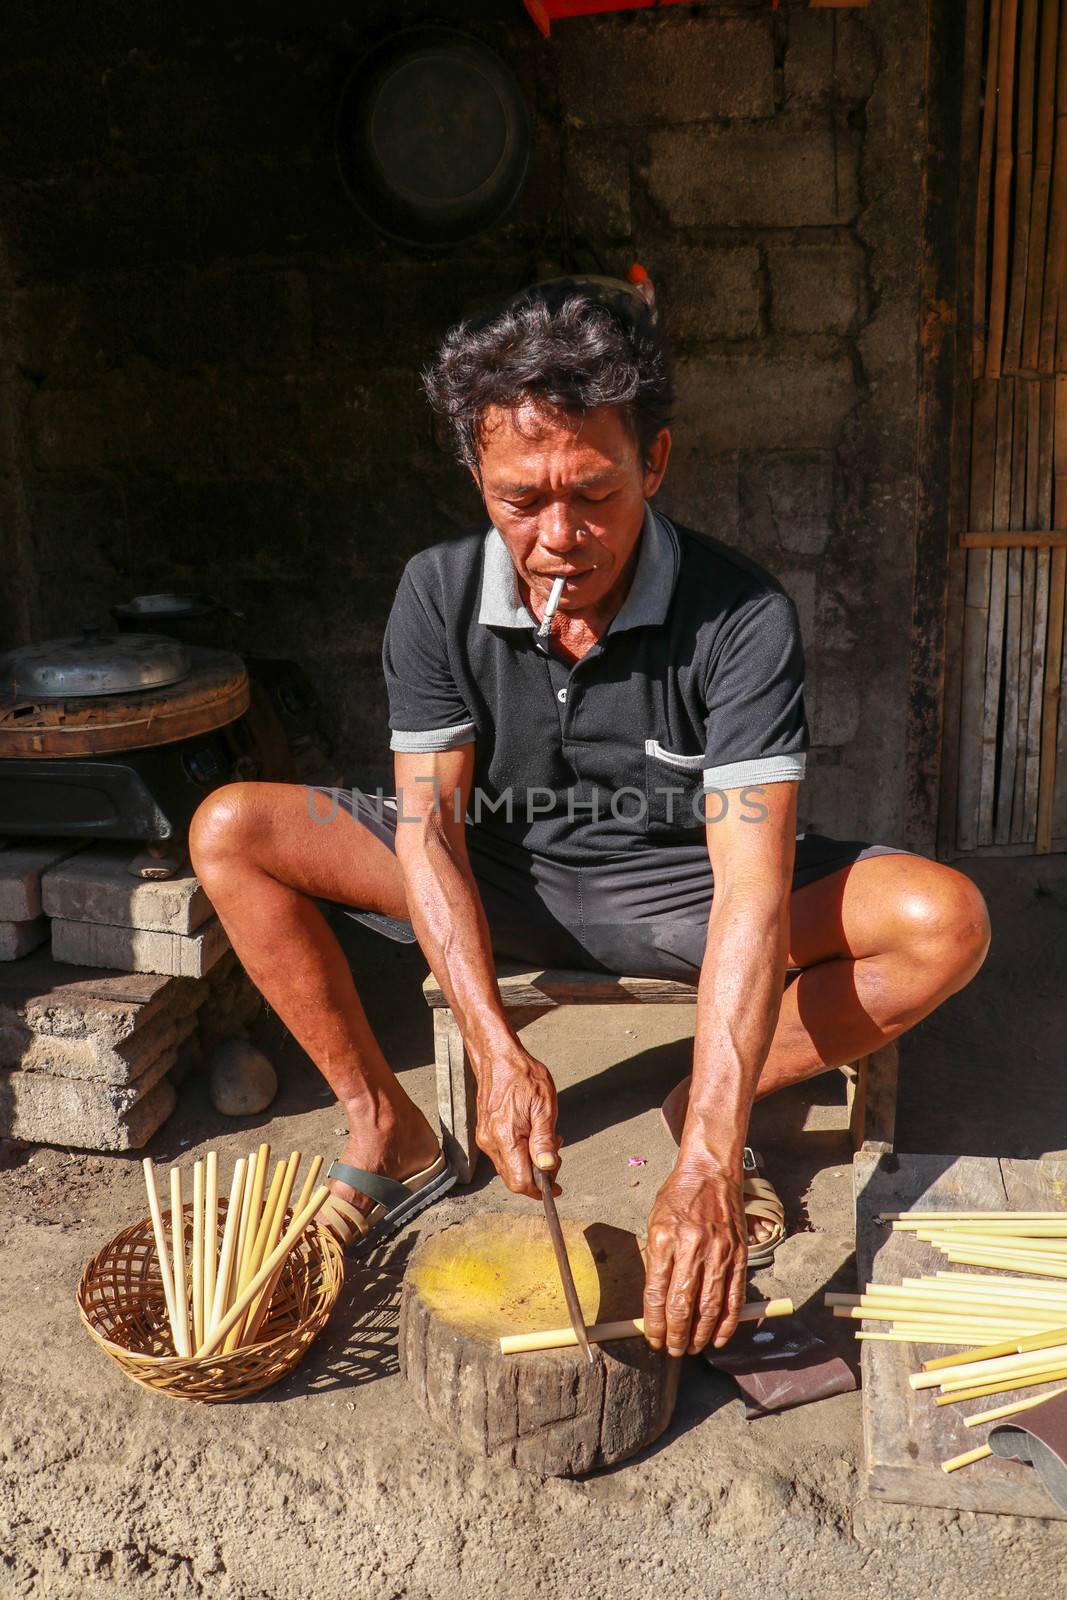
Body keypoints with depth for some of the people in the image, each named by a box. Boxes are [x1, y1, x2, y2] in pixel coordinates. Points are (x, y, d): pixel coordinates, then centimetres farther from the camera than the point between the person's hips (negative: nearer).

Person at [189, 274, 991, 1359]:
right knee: (230, 832, -16)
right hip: (496, 876, 2)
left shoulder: (742, 618, -23)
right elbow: (427, 825, -16)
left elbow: (750, 889, -30)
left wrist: (707, 1162, -38)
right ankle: (390, 1135, -4)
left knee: (945, 922, -24)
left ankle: (691, 1118, -4)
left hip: (673, 884, -1)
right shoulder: (437, 594, -14)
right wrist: (495, 1049, -30)